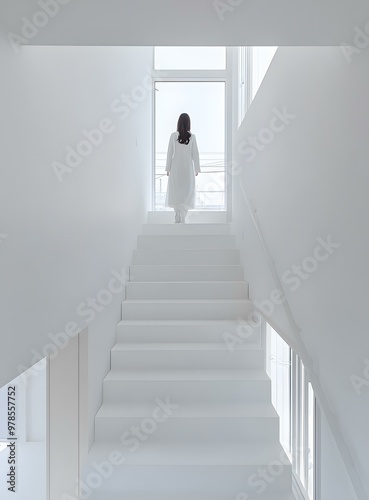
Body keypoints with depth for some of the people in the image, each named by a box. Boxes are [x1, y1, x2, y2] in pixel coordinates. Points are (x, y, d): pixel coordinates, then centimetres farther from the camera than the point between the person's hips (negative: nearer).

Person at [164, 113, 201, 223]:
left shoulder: (174, 135, -6)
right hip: (188, 168, 0)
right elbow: (195, 154, -3)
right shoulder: (192, 136, -6)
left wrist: (168, 168, 4)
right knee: (187, 191, 5)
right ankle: (183, 217, -3)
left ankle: (178, 216, 15)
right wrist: (197, 168, 6)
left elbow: (170, 153, -4)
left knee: (175, 190, 12)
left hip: (176, 167, 0)